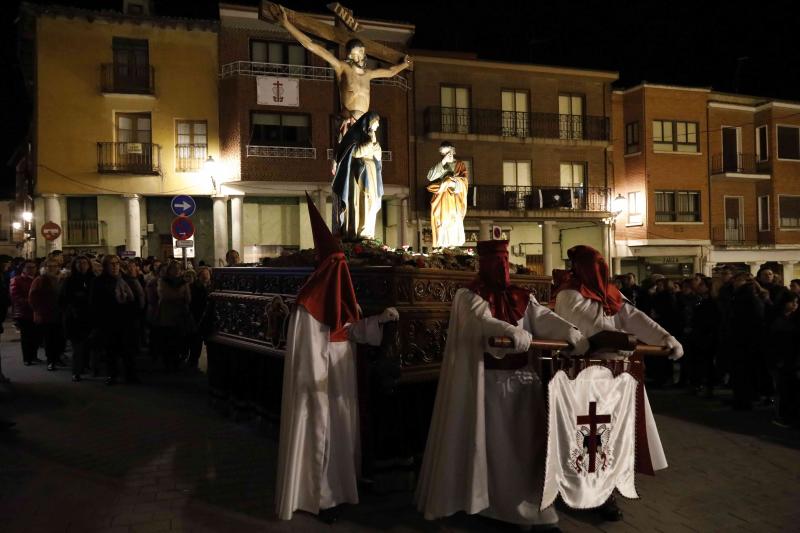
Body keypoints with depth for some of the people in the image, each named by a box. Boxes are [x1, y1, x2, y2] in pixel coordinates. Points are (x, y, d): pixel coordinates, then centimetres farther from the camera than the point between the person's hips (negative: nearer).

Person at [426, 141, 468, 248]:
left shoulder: (460, 165, 13)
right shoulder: (438, 166, 17)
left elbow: (464, 181, -2)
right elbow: (430, 177, -3)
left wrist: (451, 181, -18)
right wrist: (443, 162, -9)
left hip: (454, 204, -1)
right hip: (441, 203, 1)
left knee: (454, 230, -10)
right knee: (442, 230, -8)